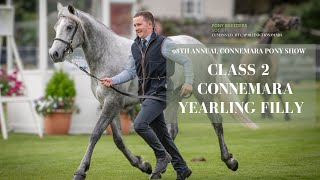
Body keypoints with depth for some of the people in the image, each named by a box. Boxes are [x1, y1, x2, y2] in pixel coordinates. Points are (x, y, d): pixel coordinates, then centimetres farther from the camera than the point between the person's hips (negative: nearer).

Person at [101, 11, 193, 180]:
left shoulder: (164, 44, -10)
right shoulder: (135, 47, 10)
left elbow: (186, 61, -6)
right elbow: (130, 71, 13)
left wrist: (188, 82, -12)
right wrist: (113, 80, -1)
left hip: (159, 93, -8)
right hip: (146, 95, 8)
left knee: (139, 124, -22)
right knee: (162, 133, 11)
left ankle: (162, 156, -4)